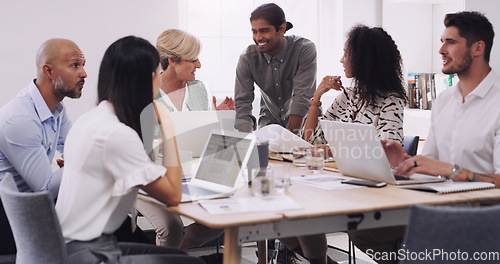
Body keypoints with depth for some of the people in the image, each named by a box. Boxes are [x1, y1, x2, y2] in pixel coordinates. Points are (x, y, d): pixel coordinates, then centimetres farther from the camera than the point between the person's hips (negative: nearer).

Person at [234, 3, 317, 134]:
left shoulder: (305, 49, -22)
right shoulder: (247, 58, -14)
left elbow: (302, 98, -26)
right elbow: (242, 103, -16)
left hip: (303, 120, -2)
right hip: (270, 120, 2)